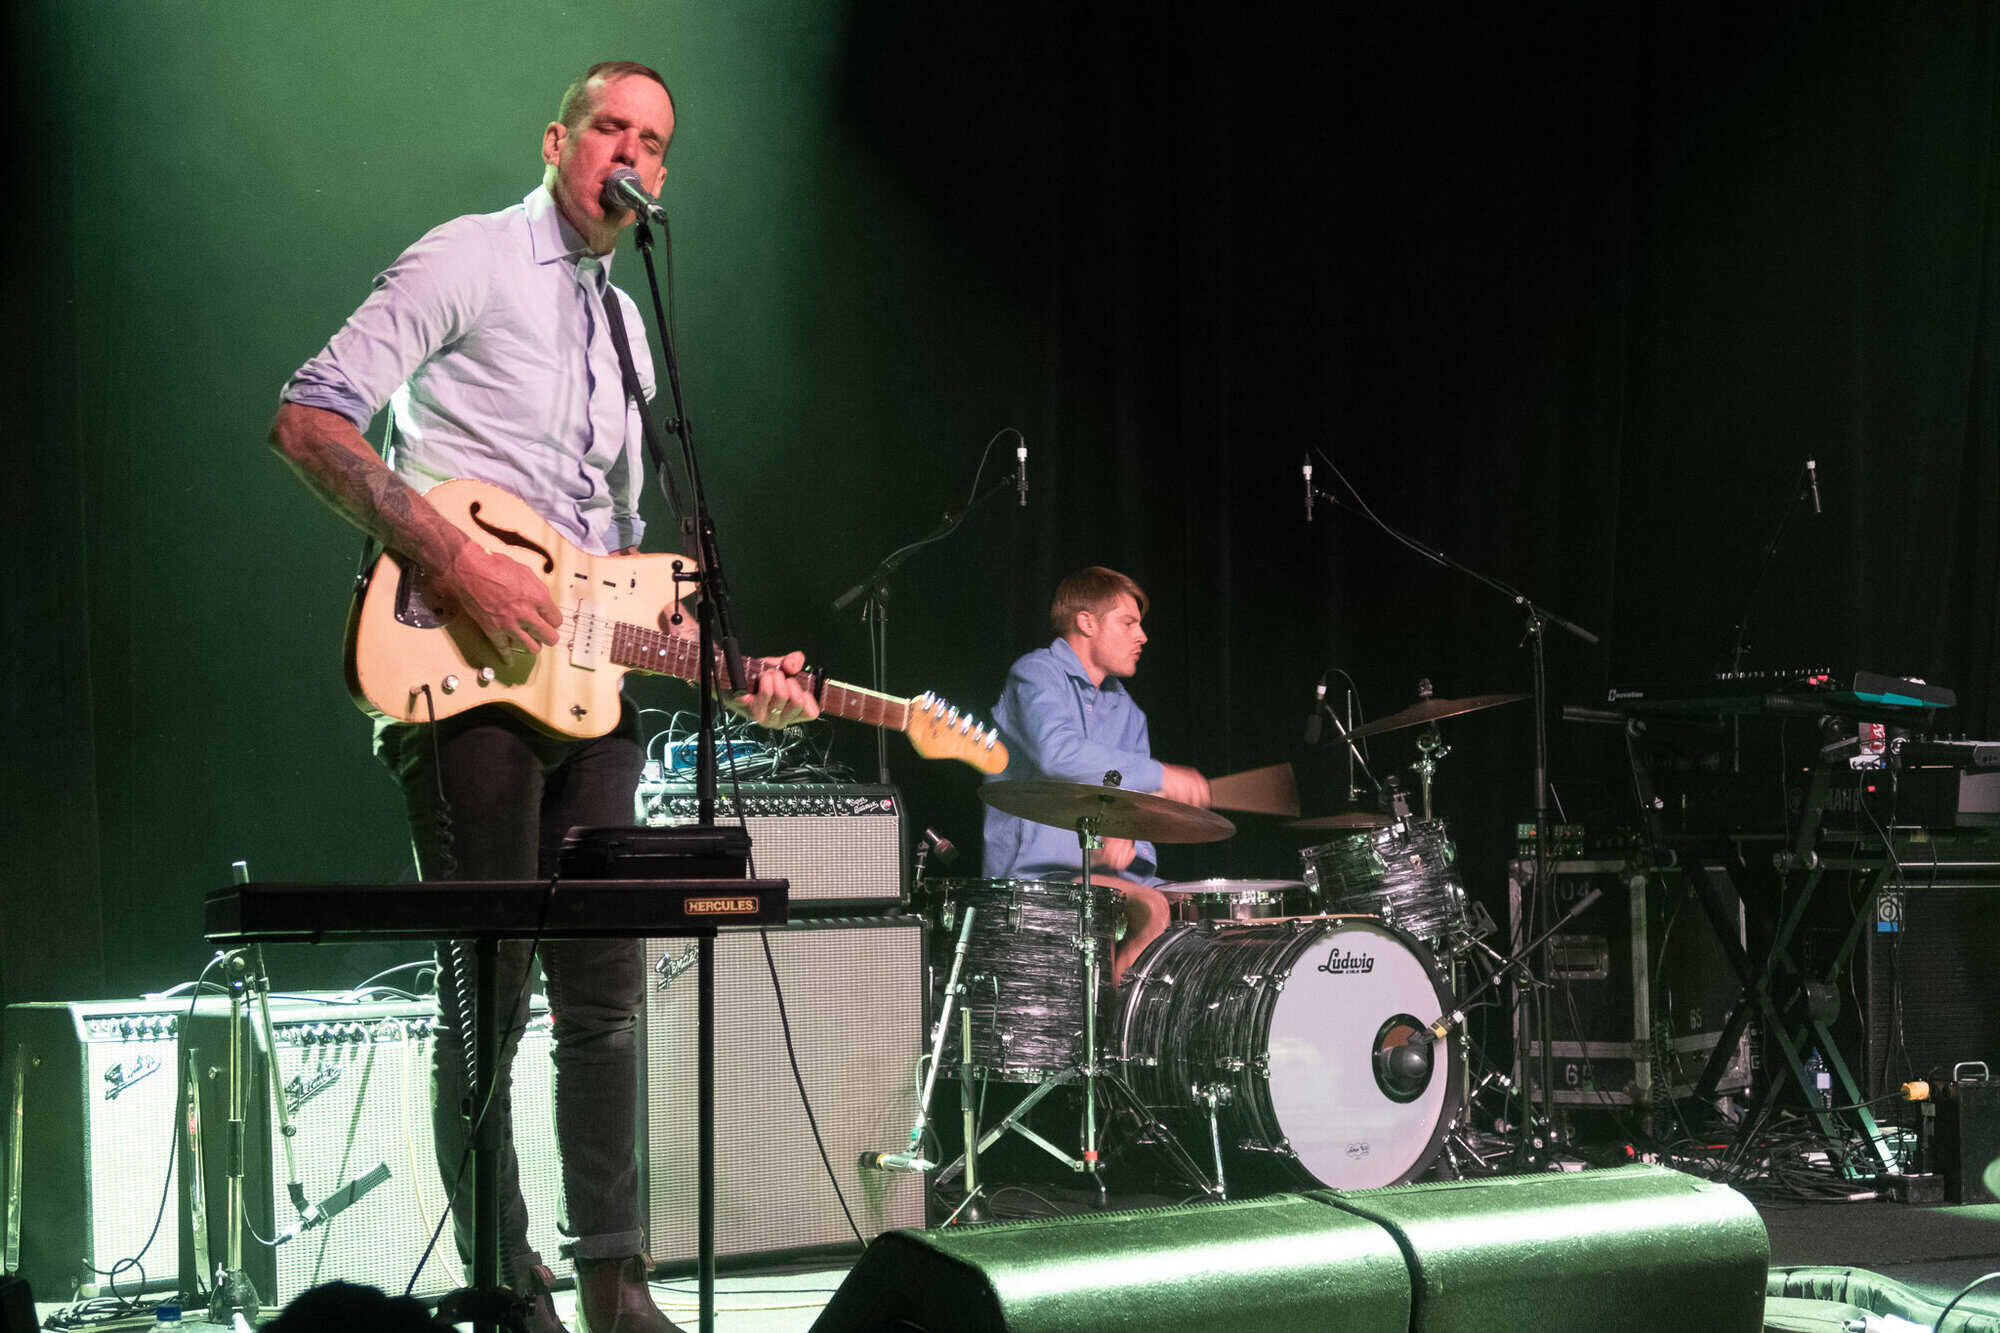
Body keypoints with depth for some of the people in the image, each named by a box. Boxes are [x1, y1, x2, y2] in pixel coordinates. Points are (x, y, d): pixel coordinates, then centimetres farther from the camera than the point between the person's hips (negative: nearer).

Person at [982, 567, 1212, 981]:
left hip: (1104, 870, 8)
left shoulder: (1126, 711, 20)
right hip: (1033, 874, -8)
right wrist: (1159, 777, -23)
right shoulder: (1036, 675, -4)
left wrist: (1127, 838, -11)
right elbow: (1057, 752, -25)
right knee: (1151, 909, -28)